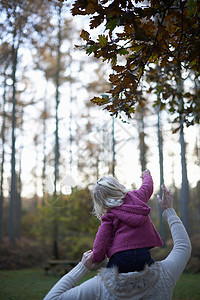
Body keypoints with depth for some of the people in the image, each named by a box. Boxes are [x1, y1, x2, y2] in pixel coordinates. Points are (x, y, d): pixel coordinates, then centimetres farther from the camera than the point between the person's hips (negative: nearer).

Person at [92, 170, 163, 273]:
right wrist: (146, 176, 57)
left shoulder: (109, 216, 2)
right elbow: (148, 187, 36)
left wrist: (95, 259, 11)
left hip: (121, 258, -3)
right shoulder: (137, 196, 12)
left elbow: (101, 241, -5)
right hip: (144, 256, 3)